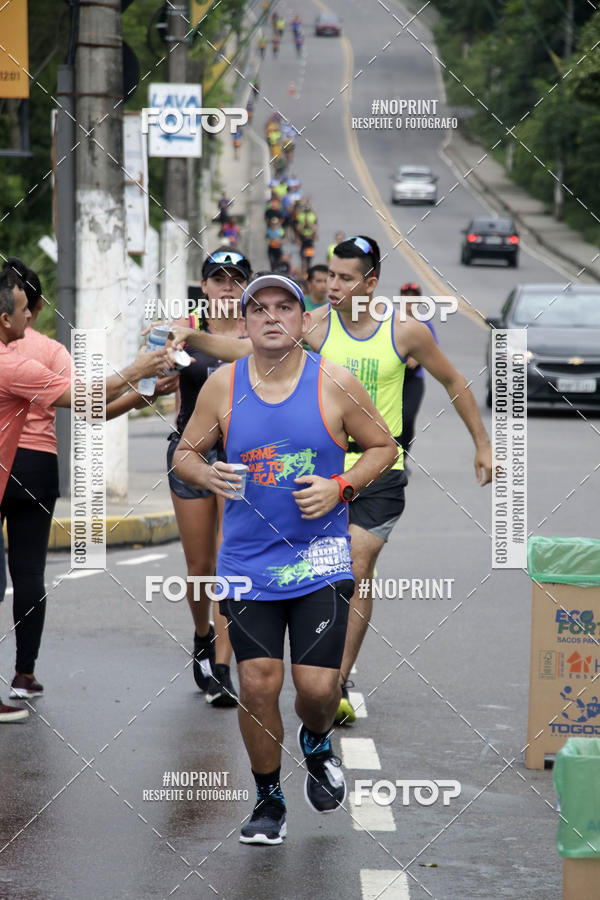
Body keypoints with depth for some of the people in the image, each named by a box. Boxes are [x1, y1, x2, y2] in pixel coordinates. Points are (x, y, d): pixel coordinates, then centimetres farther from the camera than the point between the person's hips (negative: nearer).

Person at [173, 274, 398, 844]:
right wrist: (206, 476, -12)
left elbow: (383, 446, 7)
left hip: (320, 562, -1)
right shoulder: (223, 386, 0)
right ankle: (268, 801, 16)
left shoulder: (335, 385, -4)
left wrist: (340, 487, -10)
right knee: (257, 686, -4)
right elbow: (185, 453, 11)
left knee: (318, 686, -7)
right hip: (246, 561, 1)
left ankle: (316, 743, 30)